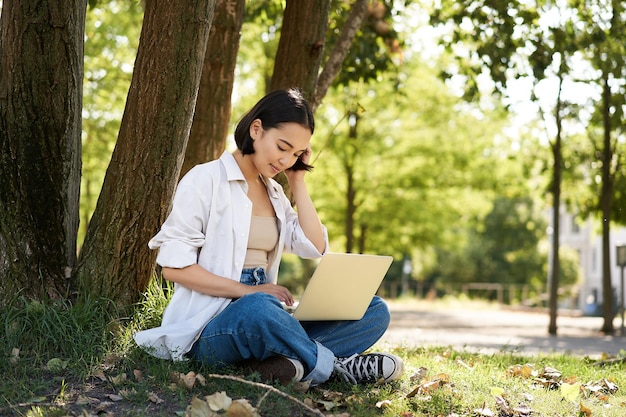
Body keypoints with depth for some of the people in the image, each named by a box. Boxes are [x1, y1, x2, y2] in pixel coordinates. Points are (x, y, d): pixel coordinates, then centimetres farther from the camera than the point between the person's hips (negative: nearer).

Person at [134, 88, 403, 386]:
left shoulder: (274, 192, 19)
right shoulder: (206, 179, -3)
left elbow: (315, 248, 8)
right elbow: (173, 265, -11)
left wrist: (298, 183, 9)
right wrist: (248, 291, -19)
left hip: (266, 311, 7)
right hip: (208, 324, -7)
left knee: (375, 311, -9)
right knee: (257, 308, -43)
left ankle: (281, 363, -31)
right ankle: (334, 365, -19)